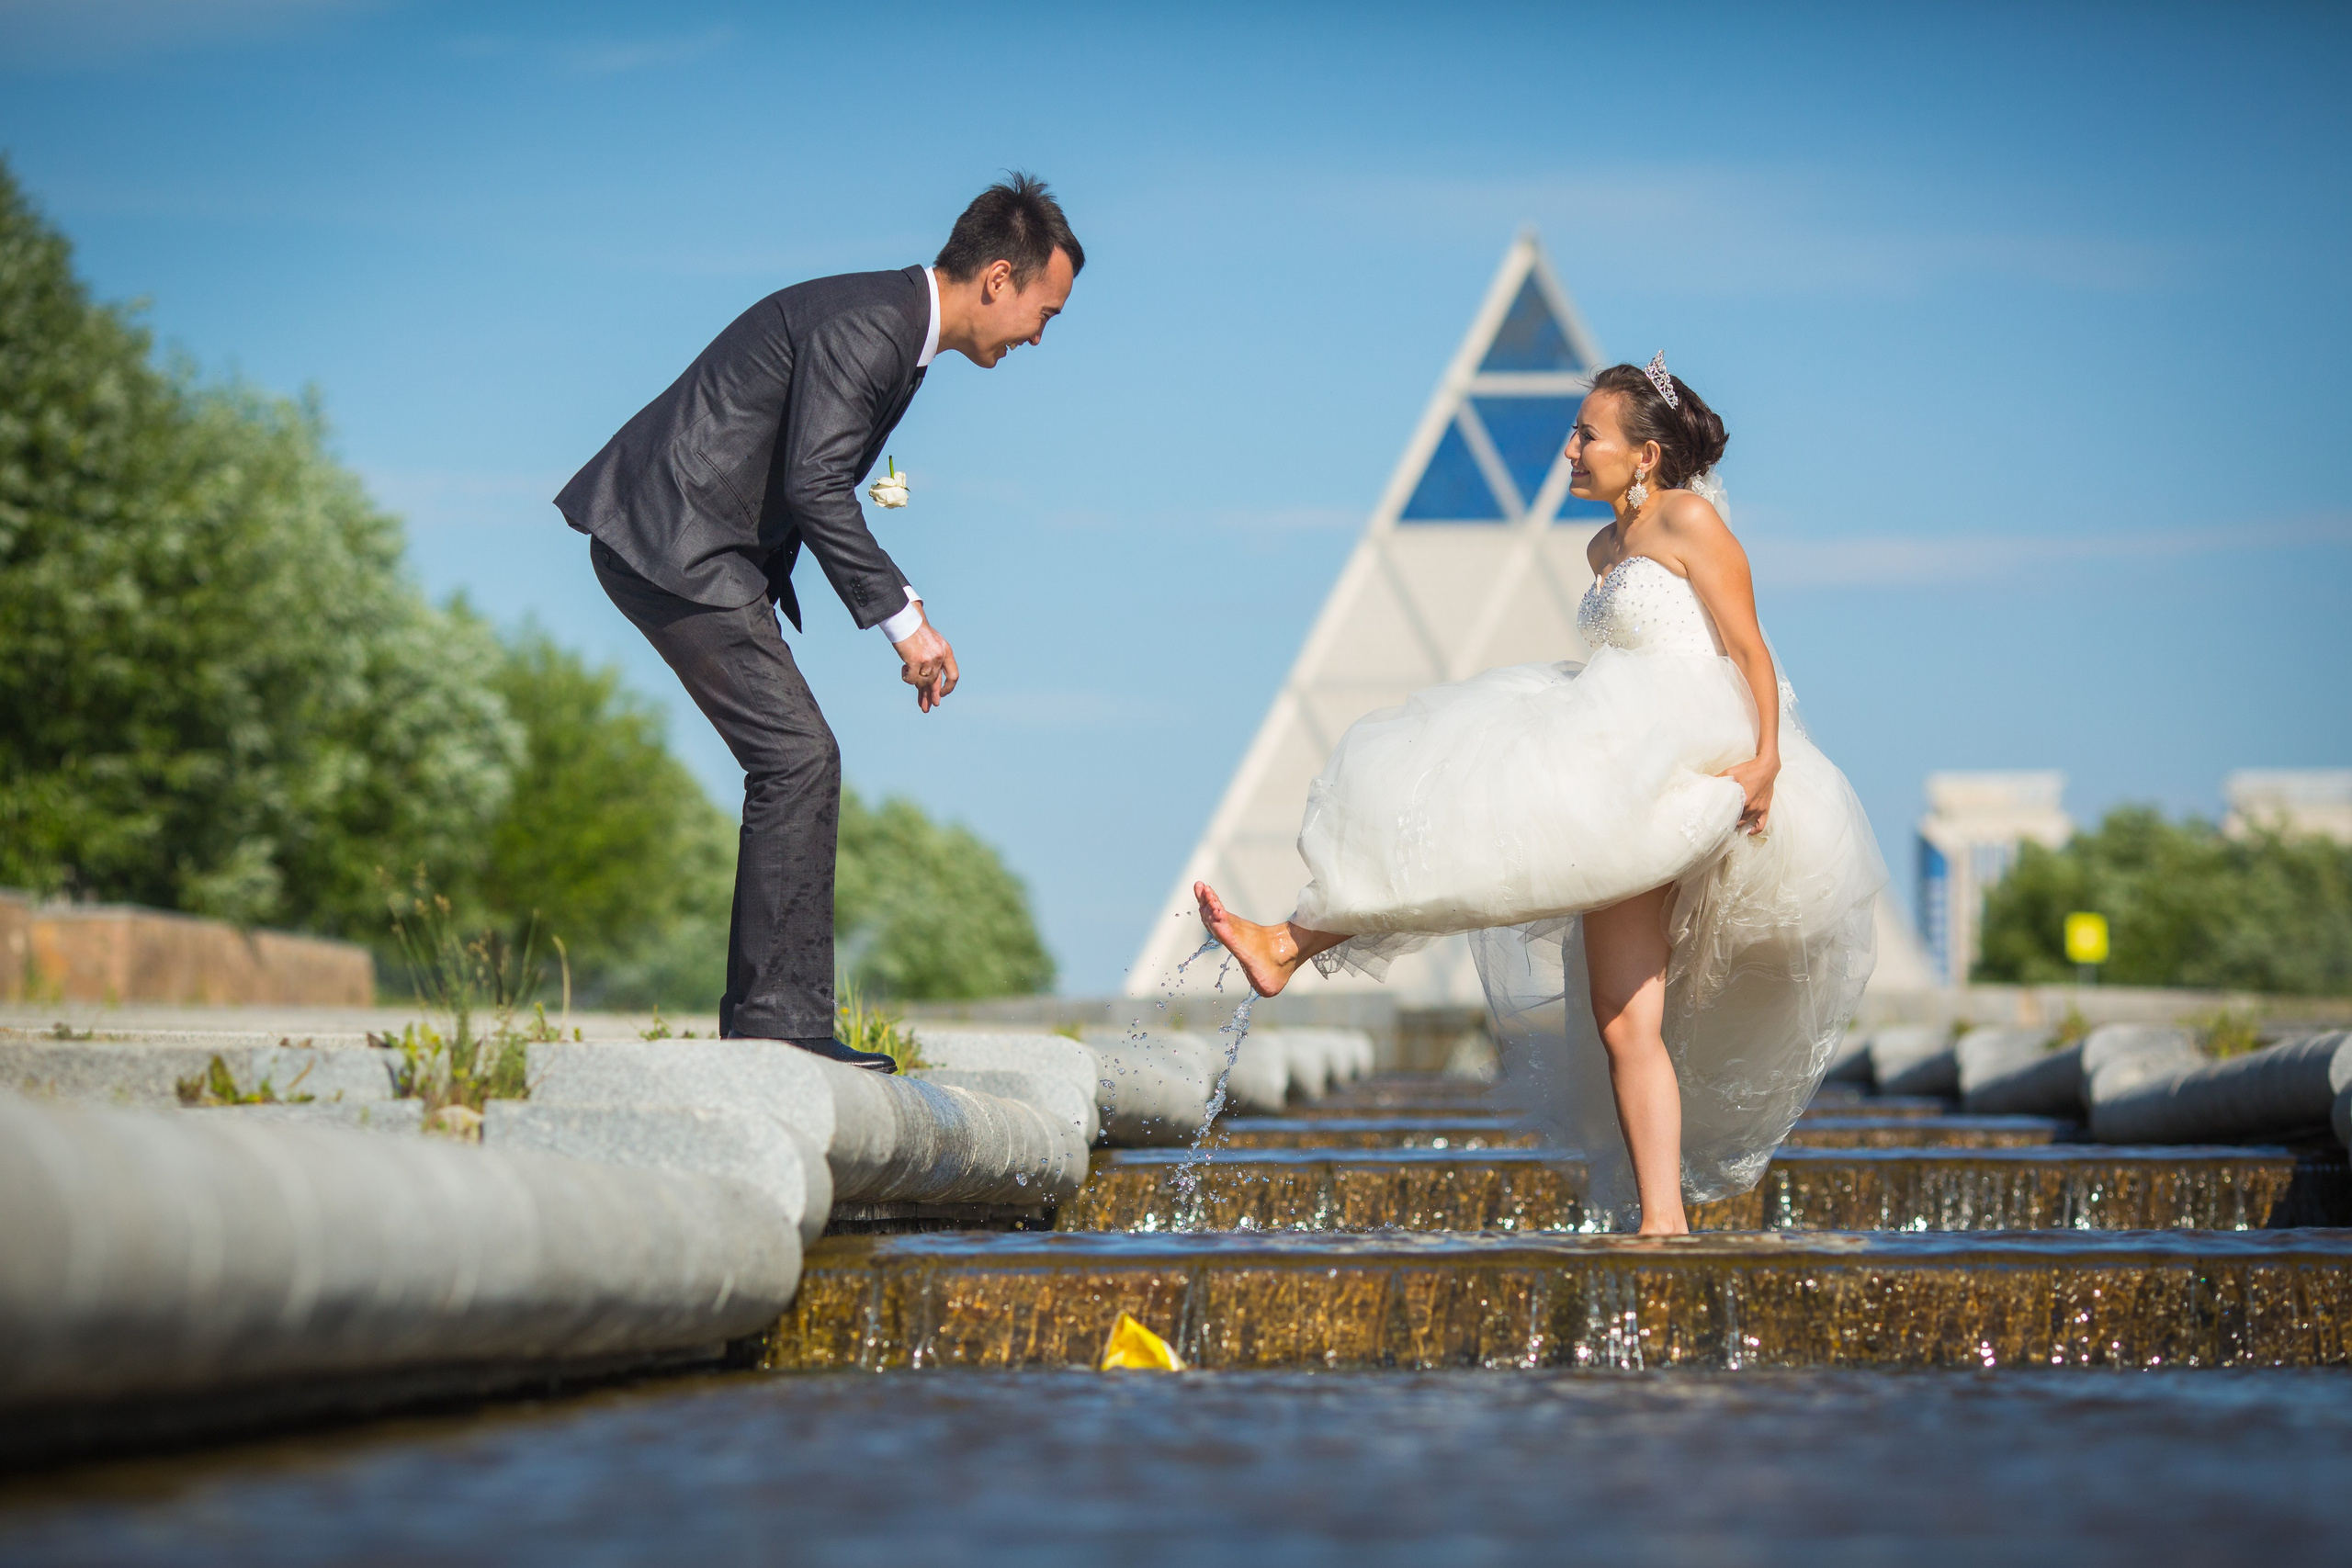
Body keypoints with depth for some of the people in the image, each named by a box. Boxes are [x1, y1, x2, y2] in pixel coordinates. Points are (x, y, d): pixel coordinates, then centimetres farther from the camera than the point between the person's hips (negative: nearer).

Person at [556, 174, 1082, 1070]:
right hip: (672, 544, -10)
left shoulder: (896, 330, 15)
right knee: (799, 760, -13)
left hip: (691, 545, 10)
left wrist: (896, 598, 12)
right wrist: (902, 620, -20)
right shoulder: (862, 325, -17)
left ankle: (761, 1025, 12)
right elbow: (814, 486, -24)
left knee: (795, 768, 9)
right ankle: (781, 1021, -11)